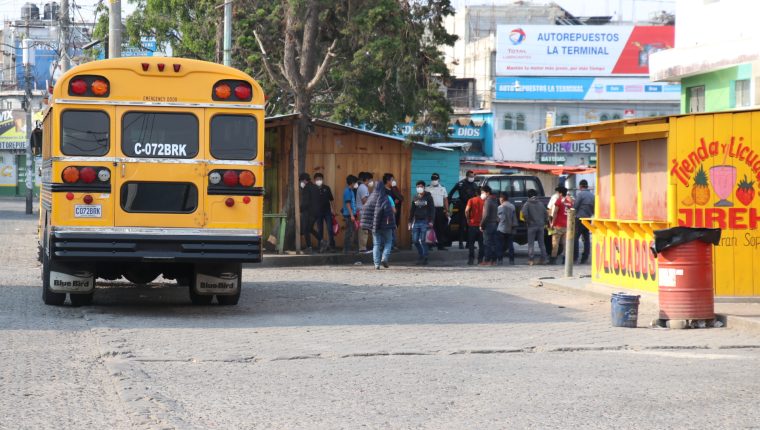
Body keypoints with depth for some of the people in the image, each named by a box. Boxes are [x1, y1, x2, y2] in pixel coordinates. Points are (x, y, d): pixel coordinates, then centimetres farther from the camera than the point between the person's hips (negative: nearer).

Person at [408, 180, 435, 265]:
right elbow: (412, 210, 17)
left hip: (425, 222, -5)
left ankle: (425, 258, 2)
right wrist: (410, 221, 13)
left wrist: (431, 221, -10)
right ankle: (420, 256, 19)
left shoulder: (428, 197, 0)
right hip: (416, 221, 5)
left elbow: (432, 209, -2)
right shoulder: (415, 197, 12)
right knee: (415, 240, 2)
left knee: (423, 240, -7)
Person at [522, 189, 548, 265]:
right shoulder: (540, 203, 10)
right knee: (541, 243, 10)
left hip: (532, 225, -4)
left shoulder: (527, 204, -4)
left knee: (530, 244, 0)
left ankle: (531, 260, -6)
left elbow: (524, 213, -17)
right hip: (541, 225, 4)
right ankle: (543, 259, 9)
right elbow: (545, 213, 9)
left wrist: (527, 221, -3)